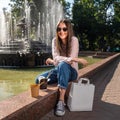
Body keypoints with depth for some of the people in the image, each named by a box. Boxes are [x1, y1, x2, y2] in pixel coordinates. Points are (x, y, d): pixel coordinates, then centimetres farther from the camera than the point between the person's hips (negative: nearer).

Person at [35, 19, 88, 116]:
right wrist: (75, 59, -27)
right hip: (59, 70, 4)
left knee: (63, 65, -38)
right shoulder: (55, 41, -3)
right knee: (39, 79, -18)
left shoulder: (74, 40, -14)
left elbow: (71, 62, -21)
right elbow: (56, 58, -16)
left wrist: (53, 61, -16)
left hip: (71, 71, -4)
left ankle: (61, 101, -38)